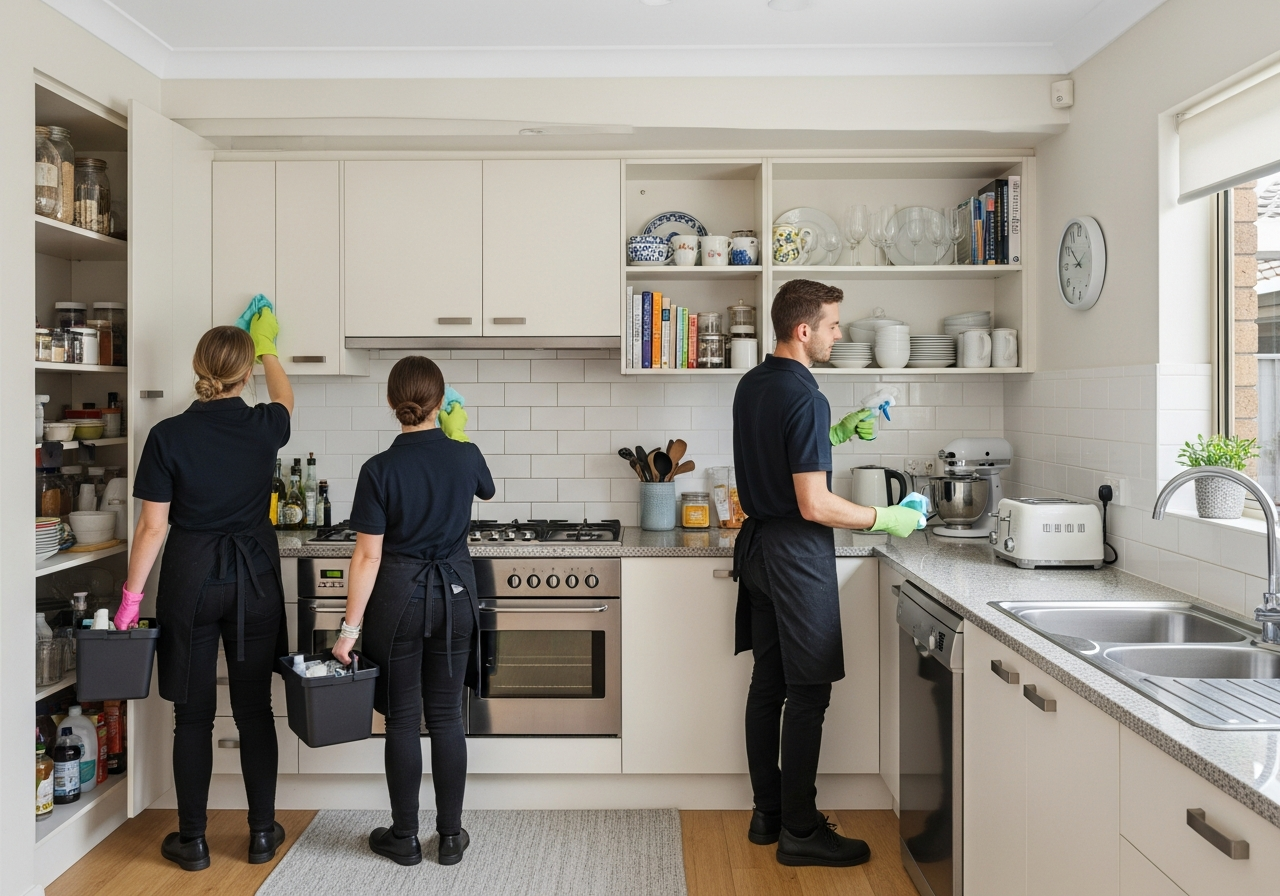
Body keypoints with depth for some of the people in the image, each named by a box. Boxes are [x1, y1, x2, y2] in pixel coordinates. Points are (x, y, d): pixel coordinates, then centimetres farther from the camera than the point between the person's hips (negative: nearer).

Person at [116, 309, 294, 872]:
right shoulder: (263, 428, -6)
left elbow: (153, 526, -8)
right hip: (254, 578, 1)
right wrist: (267, 347, 35)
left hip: (190, 577, -1)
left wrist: (131, 596, 1)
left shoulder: (168, 436, -10)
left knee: (193, 714, 9)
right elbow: (284, 398, 20)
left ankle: (192, 841, 19)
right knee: (254, 709, 10)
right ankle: (262, 834, 19)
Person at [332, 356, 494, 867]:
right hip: (454, 595, 3)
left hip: (398, 599, -2)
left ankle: (405, 839, 20)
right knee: (446, 717, 11)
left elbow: (368, 557, -13)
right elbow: (486, 490, 21)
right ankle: (450, 836, 19)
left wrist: (351, 626, -7)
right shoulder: (466, 456, -5)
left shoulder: (379, 470, -13)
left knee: (402, 720, 9)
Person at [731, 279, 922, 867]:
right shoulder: (804, 397, -19)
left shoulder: (751, 386, 9)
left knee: (768, 684, 14)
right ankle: (800, 832, 8)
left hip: (758, 546, 10)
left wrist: (836, 433, 18)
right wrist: (885, 519, -11)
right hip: (797, 554, -9)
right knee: (808, 692, -1)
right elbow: (814, 505, -22)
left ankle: (767, 813, 24)